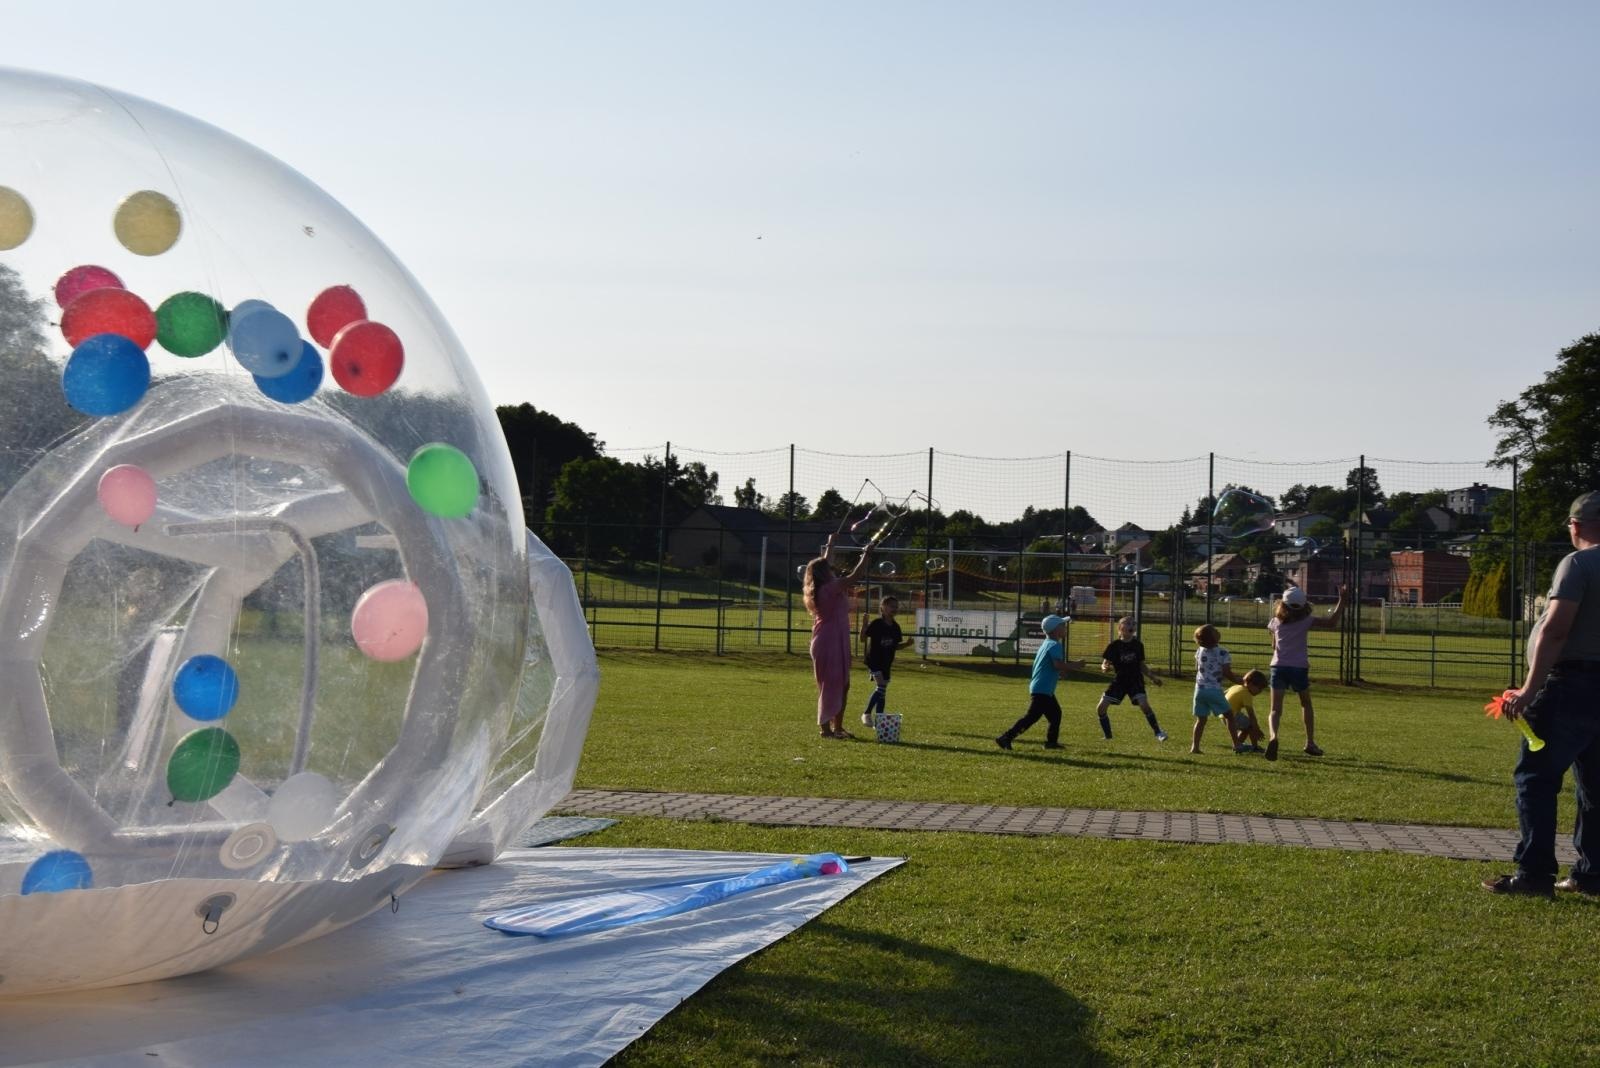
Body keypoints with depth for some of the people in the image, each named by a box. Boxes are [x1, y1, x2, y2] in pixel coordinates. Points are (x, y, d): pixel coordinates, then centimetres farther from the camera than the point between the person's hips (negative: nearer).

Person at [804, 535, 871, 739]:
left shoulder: (819, 590, 11)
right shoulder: (829, 588, -16)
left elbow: (824, 564, 27)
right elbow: (853, 577, -21)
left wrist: (830, 545, 38)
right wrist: (865, 556, -9)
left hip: (837, 642, 10)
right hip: (830, 642, -10)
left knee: (842, 685, 14)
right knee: (831, 685, -6)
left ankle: (837, 726, 19)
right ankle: (826, 727, -4)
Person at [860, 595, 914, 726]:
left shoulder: (895, 627, 7)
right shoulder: (876, 624, -11)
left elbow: (896, 646, 15)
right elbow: (863, 639, -12)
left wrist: (906, 643, -3)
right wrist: (864, 625, -25)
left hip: (886, 663, 7)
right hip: (874, 660, -7)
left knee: (882, 692, 8)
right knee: (881, 687, -19)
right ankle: (867, 714, -8)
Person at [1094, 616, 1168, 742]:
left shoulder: (1138, 645, 0)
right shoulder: (1114, 645, -6)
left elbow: (1142, 665, 12)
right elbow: (1104, 664, -4)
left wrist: (1153, 678, 4)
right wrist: (1105, 667, -28)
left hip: (1135, 680, -1)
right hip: (1119, 681, 1)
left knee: (1144, 704, -25)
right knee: (1100, 708, -6)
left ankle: (1158, 733, -10)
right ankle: (1108, 736, 12)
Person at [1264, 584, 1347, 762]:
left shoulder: (1275, 622, 4)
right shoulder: (1306, 620, -3)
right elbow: (1332, 621, -9)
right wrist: (1341, 600, -3)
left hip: (1279, 667, 1)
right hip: (1299, 667, 0)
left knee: (1276, 709, -4)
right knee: (1306, 704, 23)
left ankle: (1273, 736, -33)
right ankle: (1310, 743, 24)